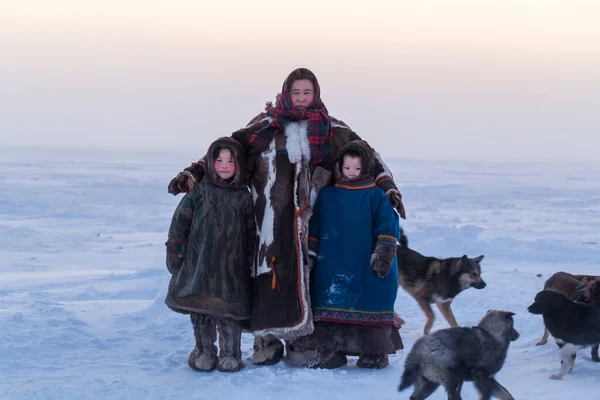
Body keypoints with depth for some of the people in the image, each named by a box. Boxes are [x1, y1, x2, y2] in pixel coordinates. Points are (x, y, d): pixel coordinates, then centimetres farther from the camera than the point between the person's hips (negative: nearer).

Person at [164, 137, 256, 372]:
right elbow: (180, 220, 4)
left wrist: (251, 258, 8)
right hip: (199, 262, 0)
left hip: (231, 265, 0)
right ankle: (204, 352, 17)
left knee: (229, 311, -1)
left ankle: (230, 353, 12)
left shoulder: (243, 197, 5)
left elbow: (250, 231, 11)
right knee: (200, 312, 5)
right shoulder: (200, 191, 2)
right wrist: (175, 249, 2)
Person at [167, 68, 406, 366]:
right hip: (272, 222, -1)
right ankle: (267, 341, -2)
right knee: (270, 274, -8)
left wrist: (387, 187, 8)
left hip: (310, 223, 1)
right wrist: (192, 174, 3)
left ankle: (301, 340, 1)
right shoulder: (264, 126, 11)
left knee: (305, 275, -5)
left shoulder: (331, 129, 14)